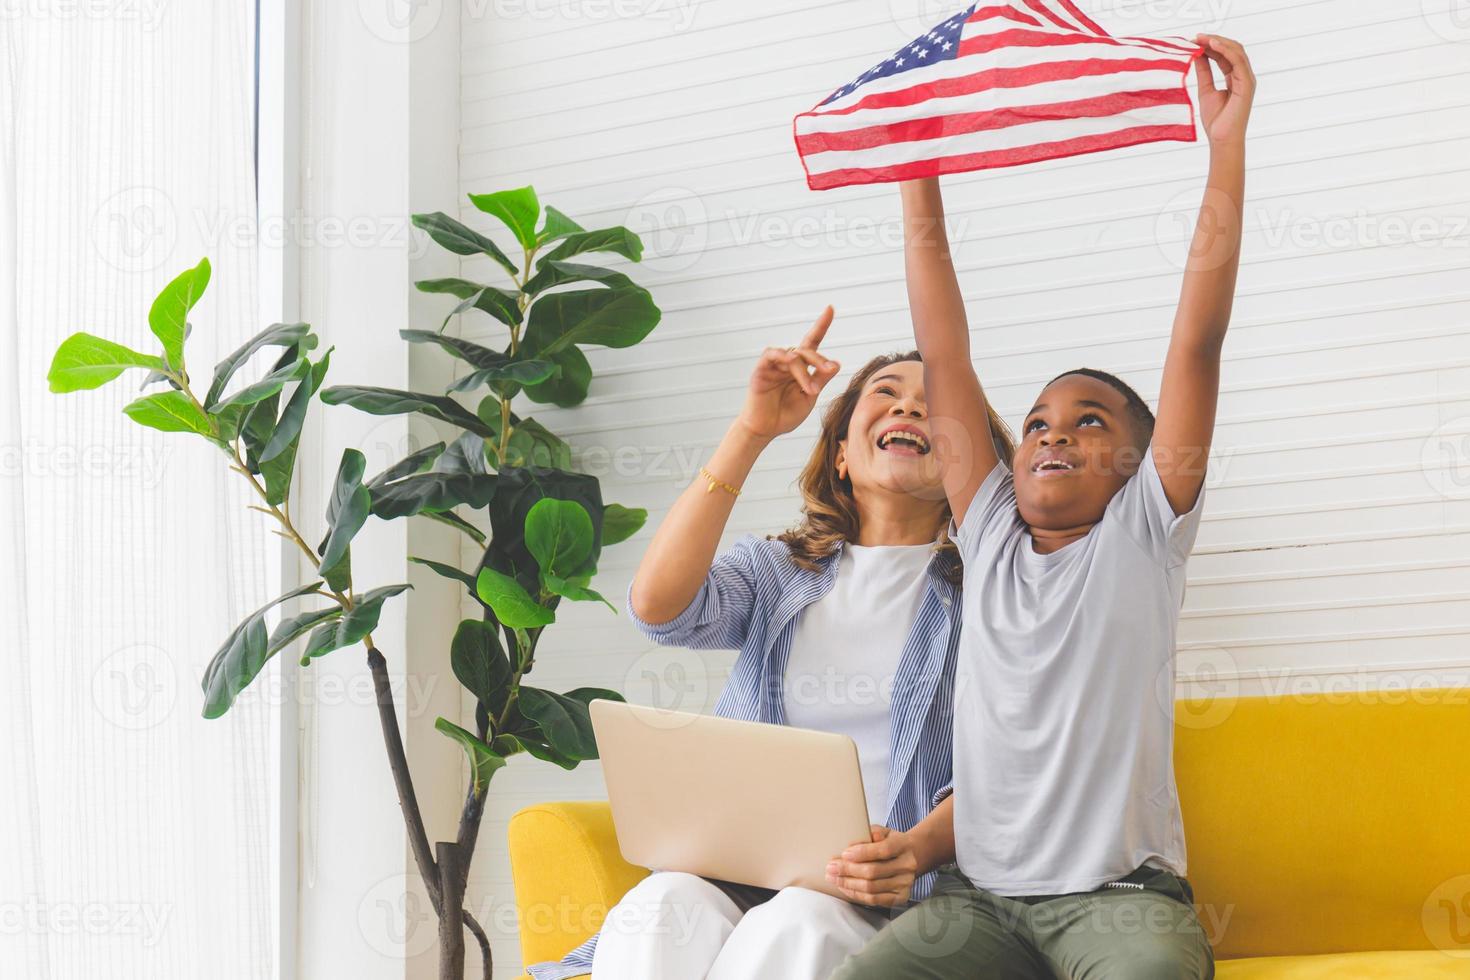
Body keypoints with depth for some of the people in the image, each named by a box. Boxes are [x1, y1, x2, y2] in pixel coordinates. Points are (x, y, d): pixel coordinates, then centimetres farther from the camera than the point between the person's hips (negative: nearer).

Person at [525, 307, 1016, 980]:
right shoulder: (774, 571, 20)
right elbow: (657, 606, -3)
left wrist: (915, 849, -22)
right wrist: (752, 432, -5)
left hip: (887, 896, -2)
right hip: (742, 867, 2)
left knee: (795, 923, -37)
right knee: (660, 911, -34)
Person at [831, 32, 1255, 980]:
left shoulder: (1144, 536, 7)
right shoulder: (992, 536, 16)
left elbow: (1198, 341, -1)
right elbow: (945, 361, 13)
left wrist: (1227, 147, -6)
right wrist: (918, 178, 11)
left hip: (1121, 893, -3)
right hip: (979, 895, 3)